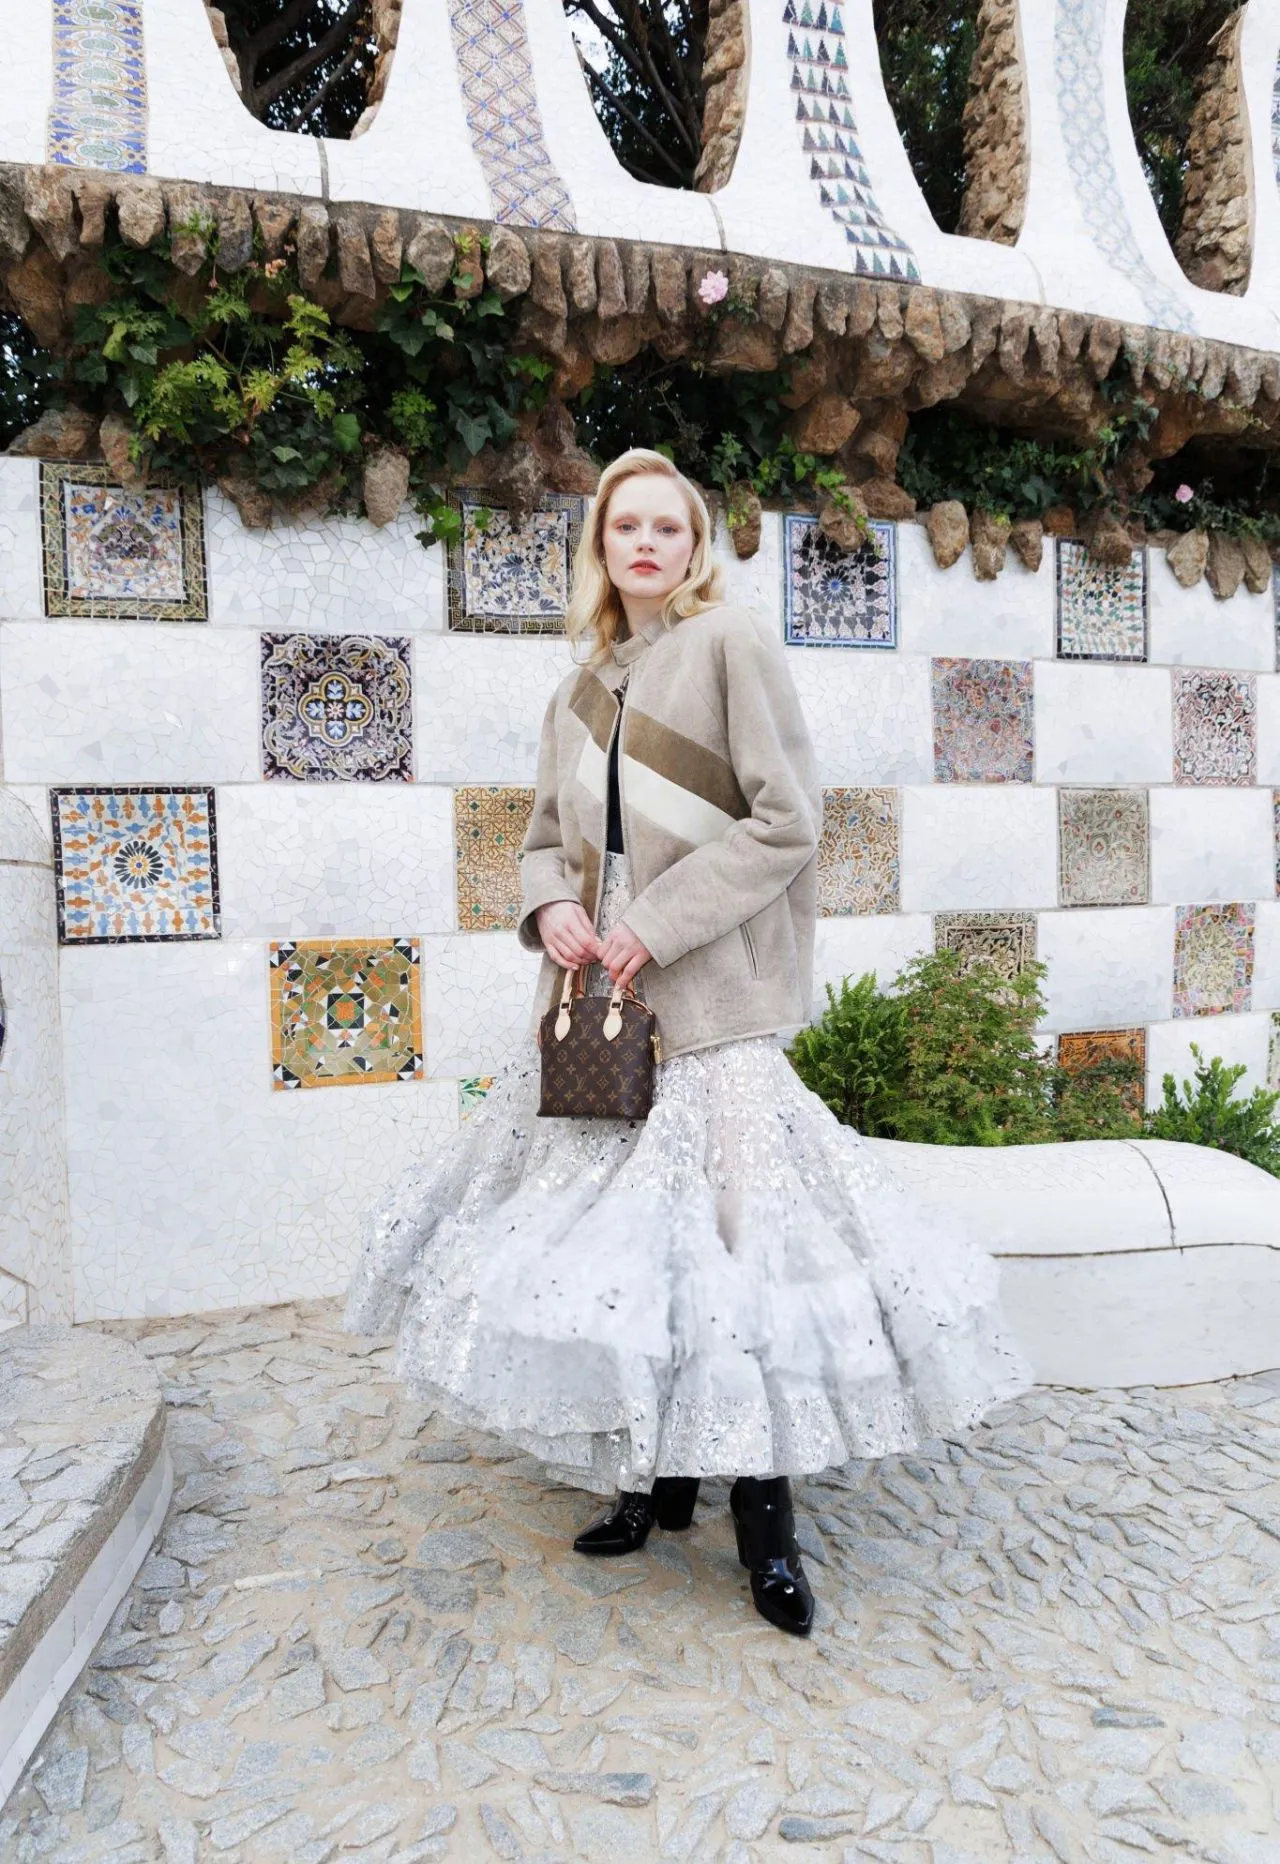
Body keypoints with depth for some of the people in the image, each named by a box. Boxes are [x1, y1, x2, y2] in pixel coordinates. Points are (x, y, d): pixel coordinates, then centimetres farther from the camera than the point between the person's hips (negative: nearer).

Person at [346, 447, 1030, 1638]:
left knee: (719, 1231, -5)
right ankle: (656, 1481, 29)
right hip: (599, 999, 6)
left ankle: (765, 1524, 13)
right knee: (621, 1236, 10)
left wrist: (659, 922, -15)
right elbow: (546, 834, 21)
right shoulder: (583, 687, 18)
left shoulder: (734, 646, -1)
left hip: (706, 1003, -6)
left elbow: (786, 821, -10)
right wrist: (550, 904, -2)